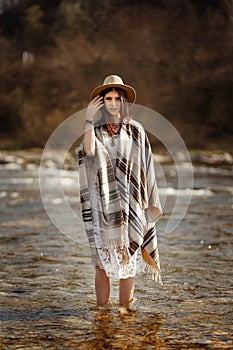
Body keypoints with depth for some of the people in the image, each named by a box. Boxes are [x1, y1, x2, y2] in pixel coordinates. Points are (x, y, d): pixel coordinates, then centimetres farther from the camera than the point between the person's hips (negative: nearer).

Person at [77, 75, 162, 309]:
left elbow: (145, 167, 8)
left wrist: (150, 203, 4)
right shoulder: (95, 130, 6)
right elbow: (89, 151, -17)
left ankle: (125, 311, 10)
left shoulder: (135, 131, 7)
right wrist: (89, 118, -13)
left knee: (128, 263, 1)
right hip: (103, 204, 0)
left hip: (130, 205, 0)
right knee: (102, 263, -1)